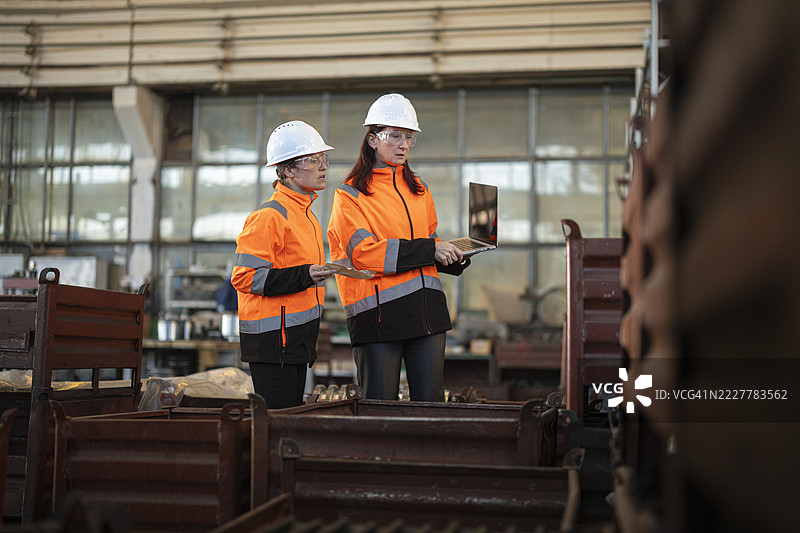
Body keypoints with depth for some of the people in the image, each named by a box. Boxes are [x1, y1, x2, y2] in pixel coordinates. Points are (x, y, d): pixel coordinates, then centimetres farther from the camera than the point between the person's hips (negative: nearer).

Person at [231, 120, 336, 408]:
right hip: (272, 338, -9)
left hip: (297, 336, 9)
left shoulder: (305, 213, 17)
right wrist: (303, 277, -26)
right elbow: (244, 277, -20)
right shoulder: (268, 216, -14)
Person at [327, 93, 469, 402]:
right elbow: (365, 252, -13)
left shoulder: (419, 191, 19)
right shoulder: (350, 196, 0)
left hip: (427, 307, 5)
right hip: (377, 311, -5)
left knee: (430, 403, 5)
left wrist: (453, 258, 3)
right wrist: (429, 250, -15)